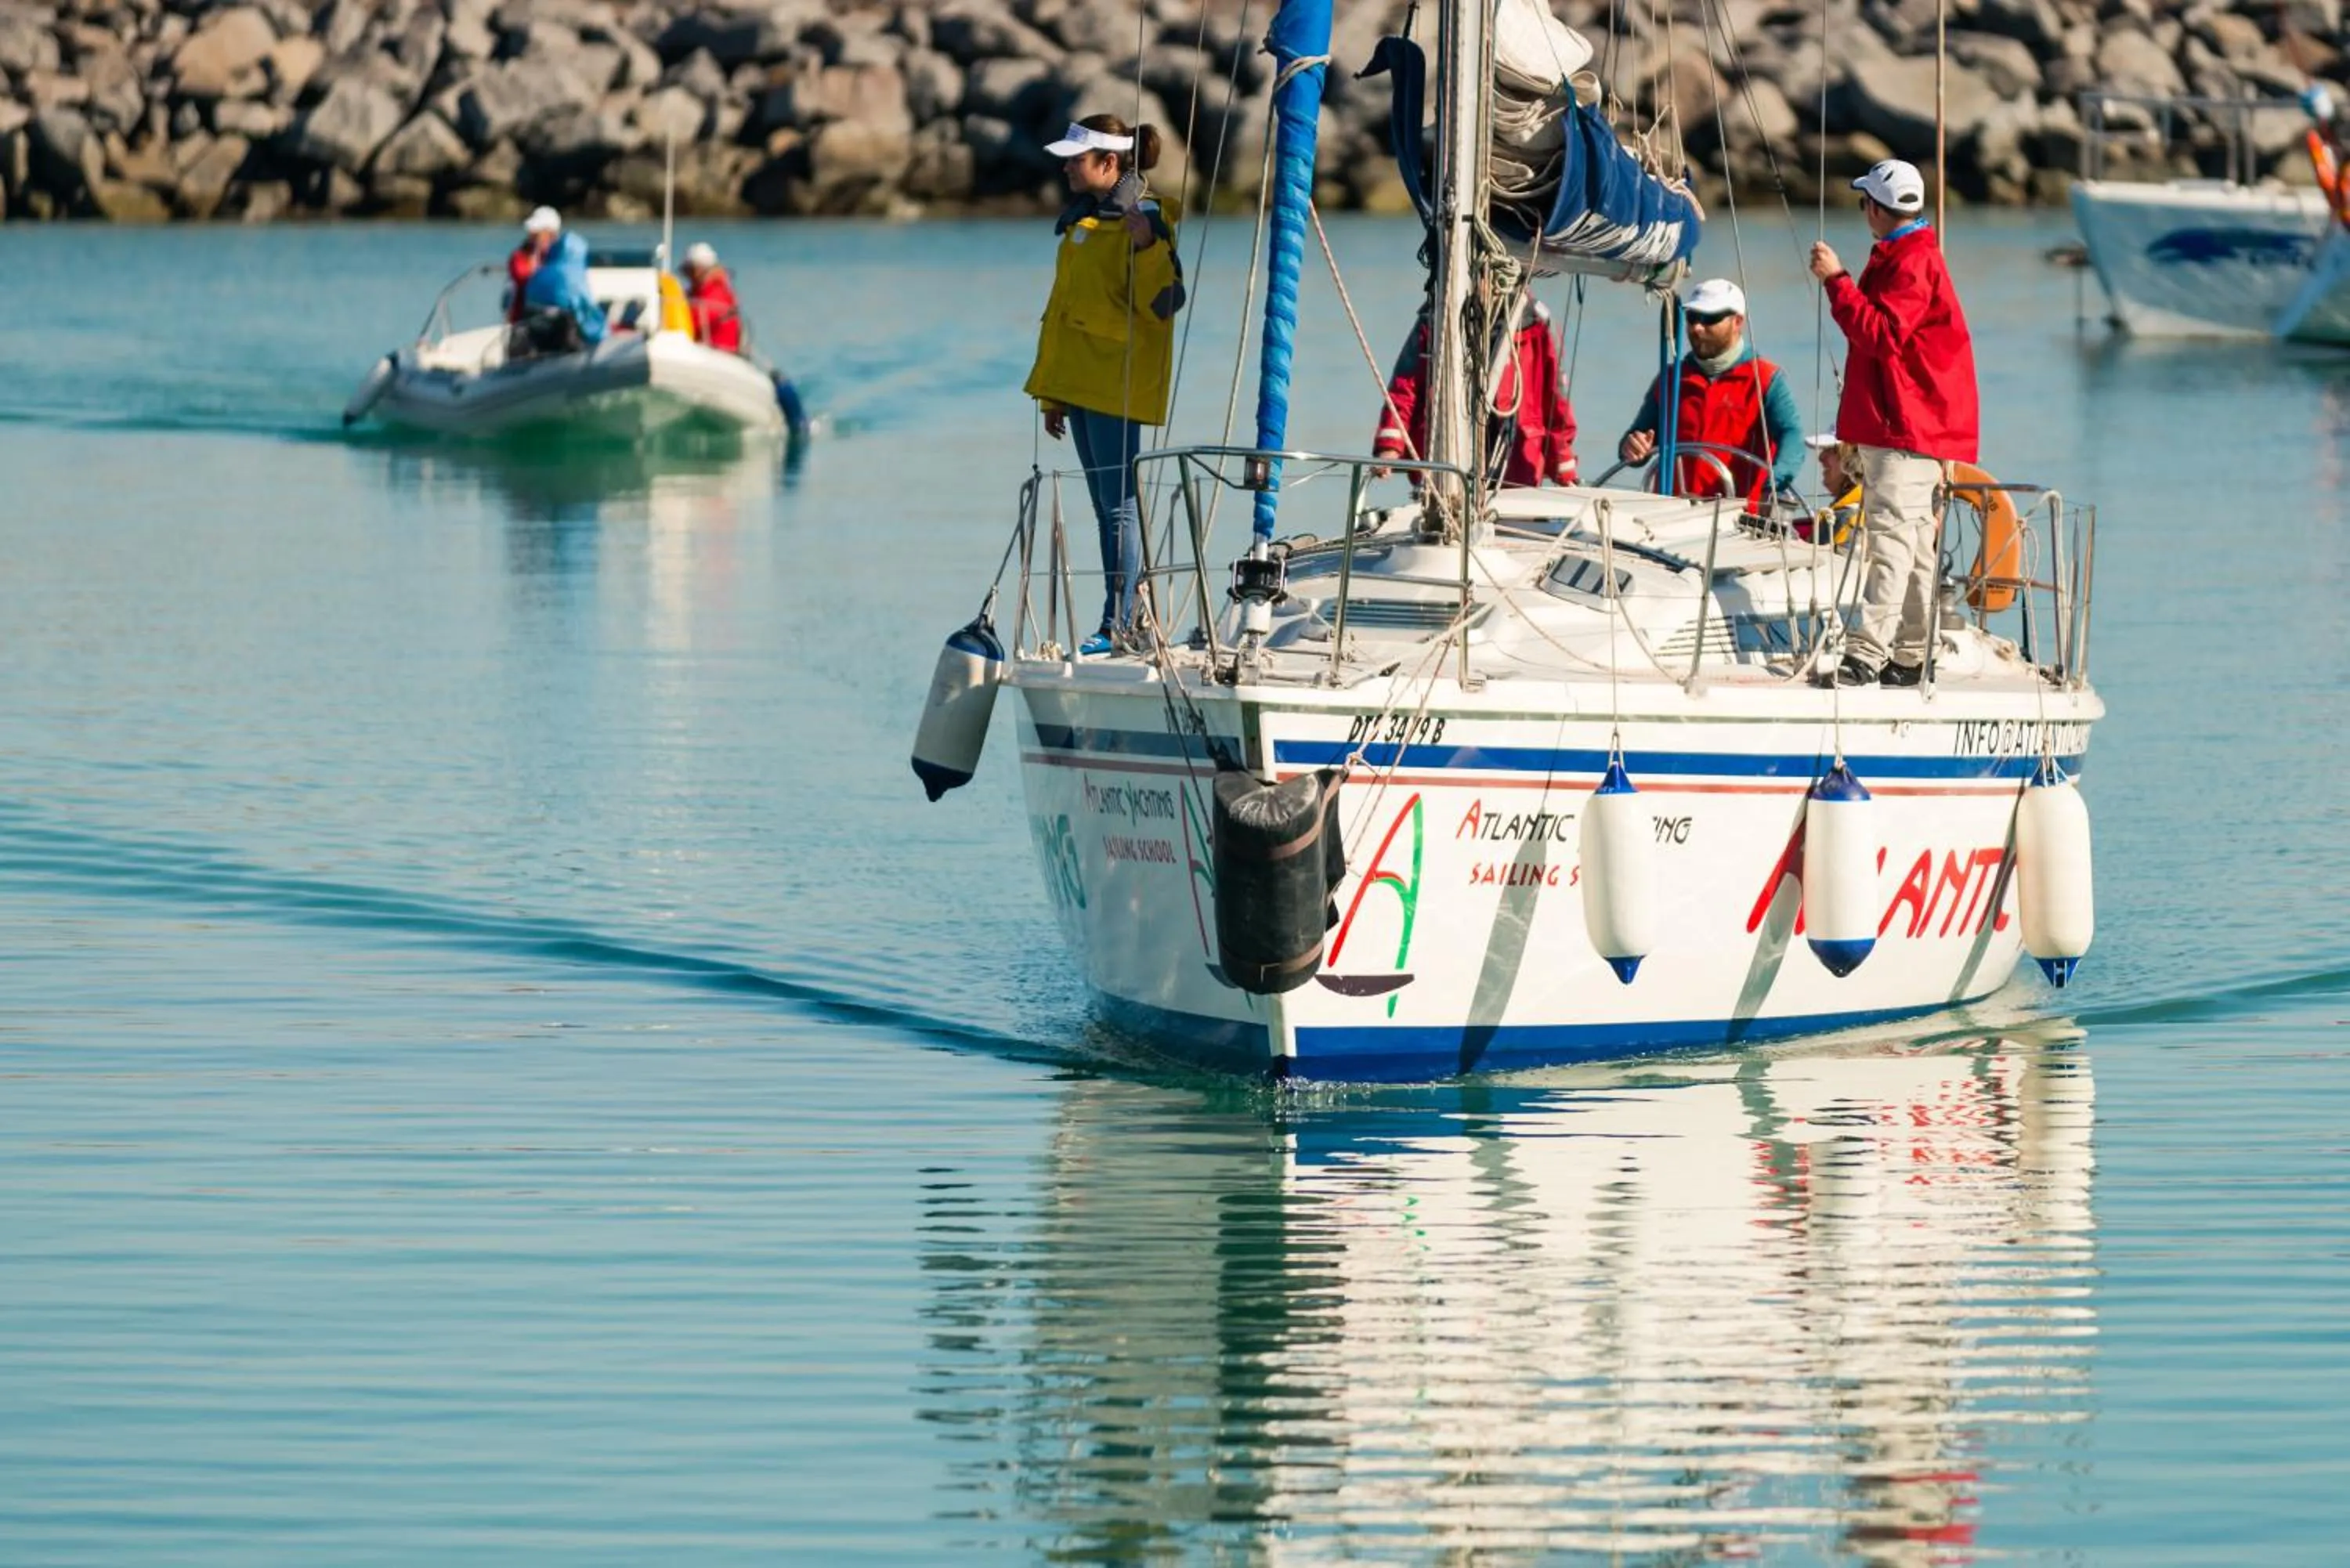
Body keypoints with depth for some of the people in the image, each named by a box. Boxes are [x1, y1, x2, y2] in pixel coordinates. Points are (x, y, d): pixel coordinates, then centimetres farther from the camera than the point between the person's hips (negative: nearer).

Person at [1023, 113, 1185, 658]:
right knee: (1108, 508, 11)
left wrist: (1146, 248, -33)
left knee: (1118, 506, -9)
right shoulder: (1084, 218, 18)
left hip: (1116, 385, -9)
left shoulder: (1145, 218, -10)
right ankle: (1130, 617, 16)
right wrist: (1054, 394, 22)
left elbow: (1164, 302, -18)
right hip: (1080, 384, 9)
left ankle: (1118, 627, -10)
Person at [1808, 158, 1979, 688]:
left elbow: (1881, 333, -25)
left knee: (1891, 537, -17)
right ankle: (1910, 658, 16)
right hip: (1896, 430, 11)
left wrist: (1837, 281, -23)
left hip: (1908, 430, -11)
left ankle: (1867, 654, -26)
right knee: (1914, 544, 12)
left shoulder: (1913, 263, -14)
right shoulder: (1899, 258, 20)